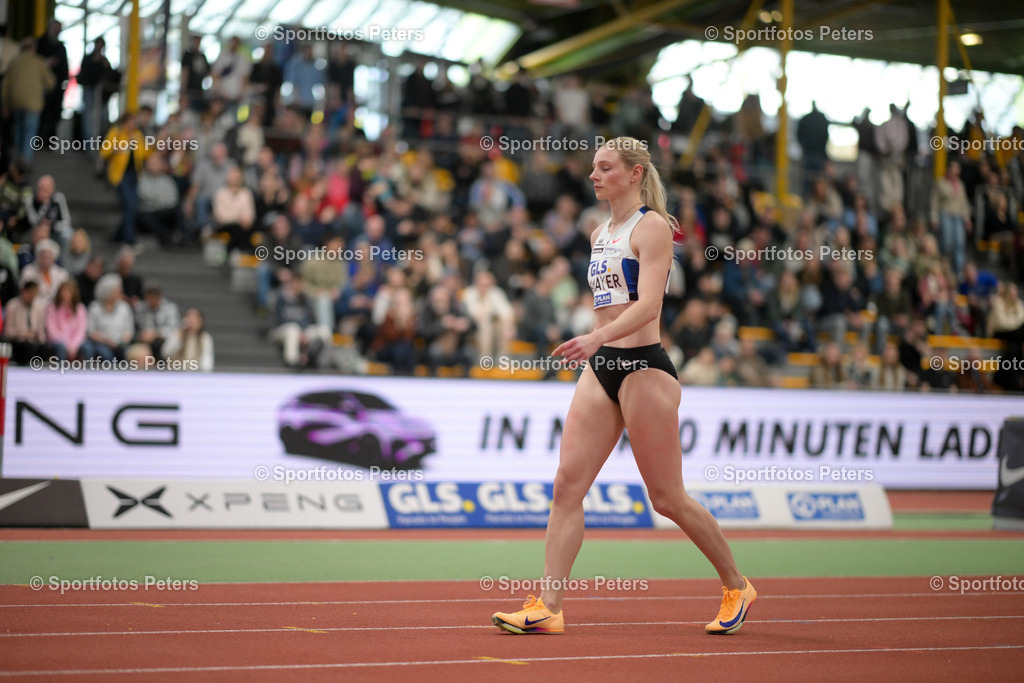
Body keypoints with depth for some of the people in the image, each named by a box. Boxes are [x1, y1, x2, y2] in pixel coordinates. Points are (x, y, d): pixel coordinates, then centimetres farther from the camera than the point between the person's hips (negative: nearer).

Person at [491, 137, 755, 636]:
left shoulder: (652, 226, -8)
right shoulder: (600, 234, 16)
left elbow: (648, 305, -21)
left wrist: (596, 338, -34)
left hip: (643, 367, -7)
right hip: (601, 369, 7)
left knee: (667, 498, 0)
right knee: (566, 485, -5)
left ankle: (736, 586, 19)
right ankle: (548, 608, -8)